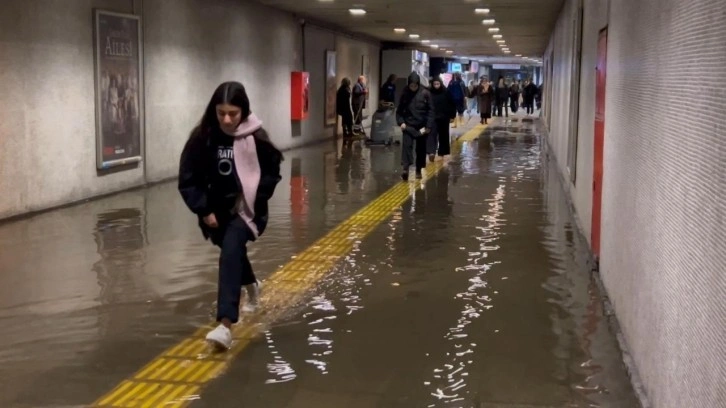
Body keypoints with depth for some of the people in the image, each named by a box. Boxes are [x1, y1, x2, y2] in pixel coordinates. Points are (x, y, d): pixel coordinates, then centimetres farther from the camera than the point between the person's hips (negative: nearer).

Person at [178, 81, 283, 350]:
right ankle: (251, 287, 61)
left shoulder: (256, 138, -16)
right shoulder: (202, 138, -13)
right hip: (215, 210, 4)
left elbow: (272, 172, -2)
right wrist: (204, 210, -13)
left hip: (246, 209, -4)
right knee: (232, 251, 26)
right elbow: (188, 180, -7)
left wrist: (254, 198, -12)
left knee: (231, 251, -27)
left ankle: (225, 324, -34)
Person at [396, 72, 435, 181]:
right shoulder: (405, 93, -1)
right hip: (408, 125, 0)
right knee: (407, 145, -15)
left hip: (421, 126, 0)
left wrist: (428, 126, -11)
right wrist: (401, 122, -7)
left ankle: (419, 170, 21)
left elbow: (430, 110, -6)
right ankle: (405, 169, -24)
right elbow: (399, 110, 7)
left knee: (421, 148, 9)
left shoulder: (425, 93, -7)